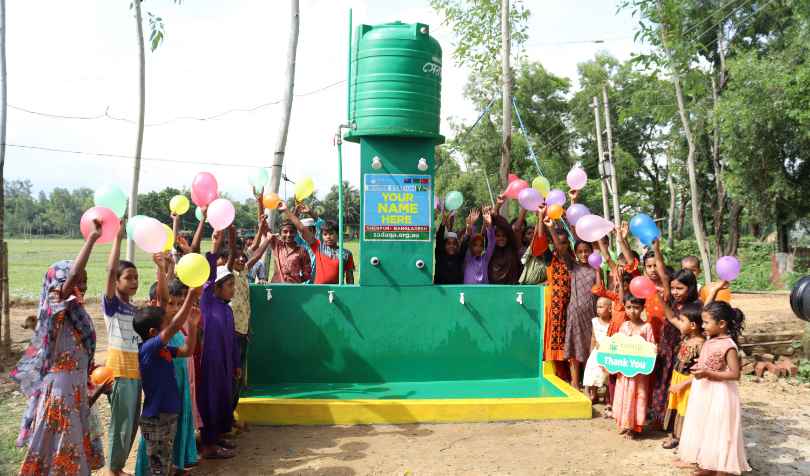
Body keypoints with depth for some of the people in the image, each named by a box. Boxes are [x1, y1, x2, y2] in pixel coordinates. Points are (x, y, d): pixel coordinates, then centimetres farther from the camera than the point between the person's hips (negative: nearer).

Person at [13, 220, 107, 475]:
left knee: (72, 443, 18)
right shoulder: (56, 307, -15)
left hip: (75, 387, 8)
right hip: (60, 387, -8)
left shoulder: (75, 311, 8)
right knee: (58, 445, 3)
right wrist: (92, 238, -33)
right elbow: (73, 273, -33)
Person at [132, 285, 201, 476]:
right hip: (155, 418, -9)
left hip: (169, 415, 9)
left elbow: (188, 350, 15)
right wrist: (191, 297, -34)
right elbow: (174, 327, -32)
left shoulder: (163, 349, 5)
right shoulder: (148, 348, -20)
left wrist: (192, 324, 3)